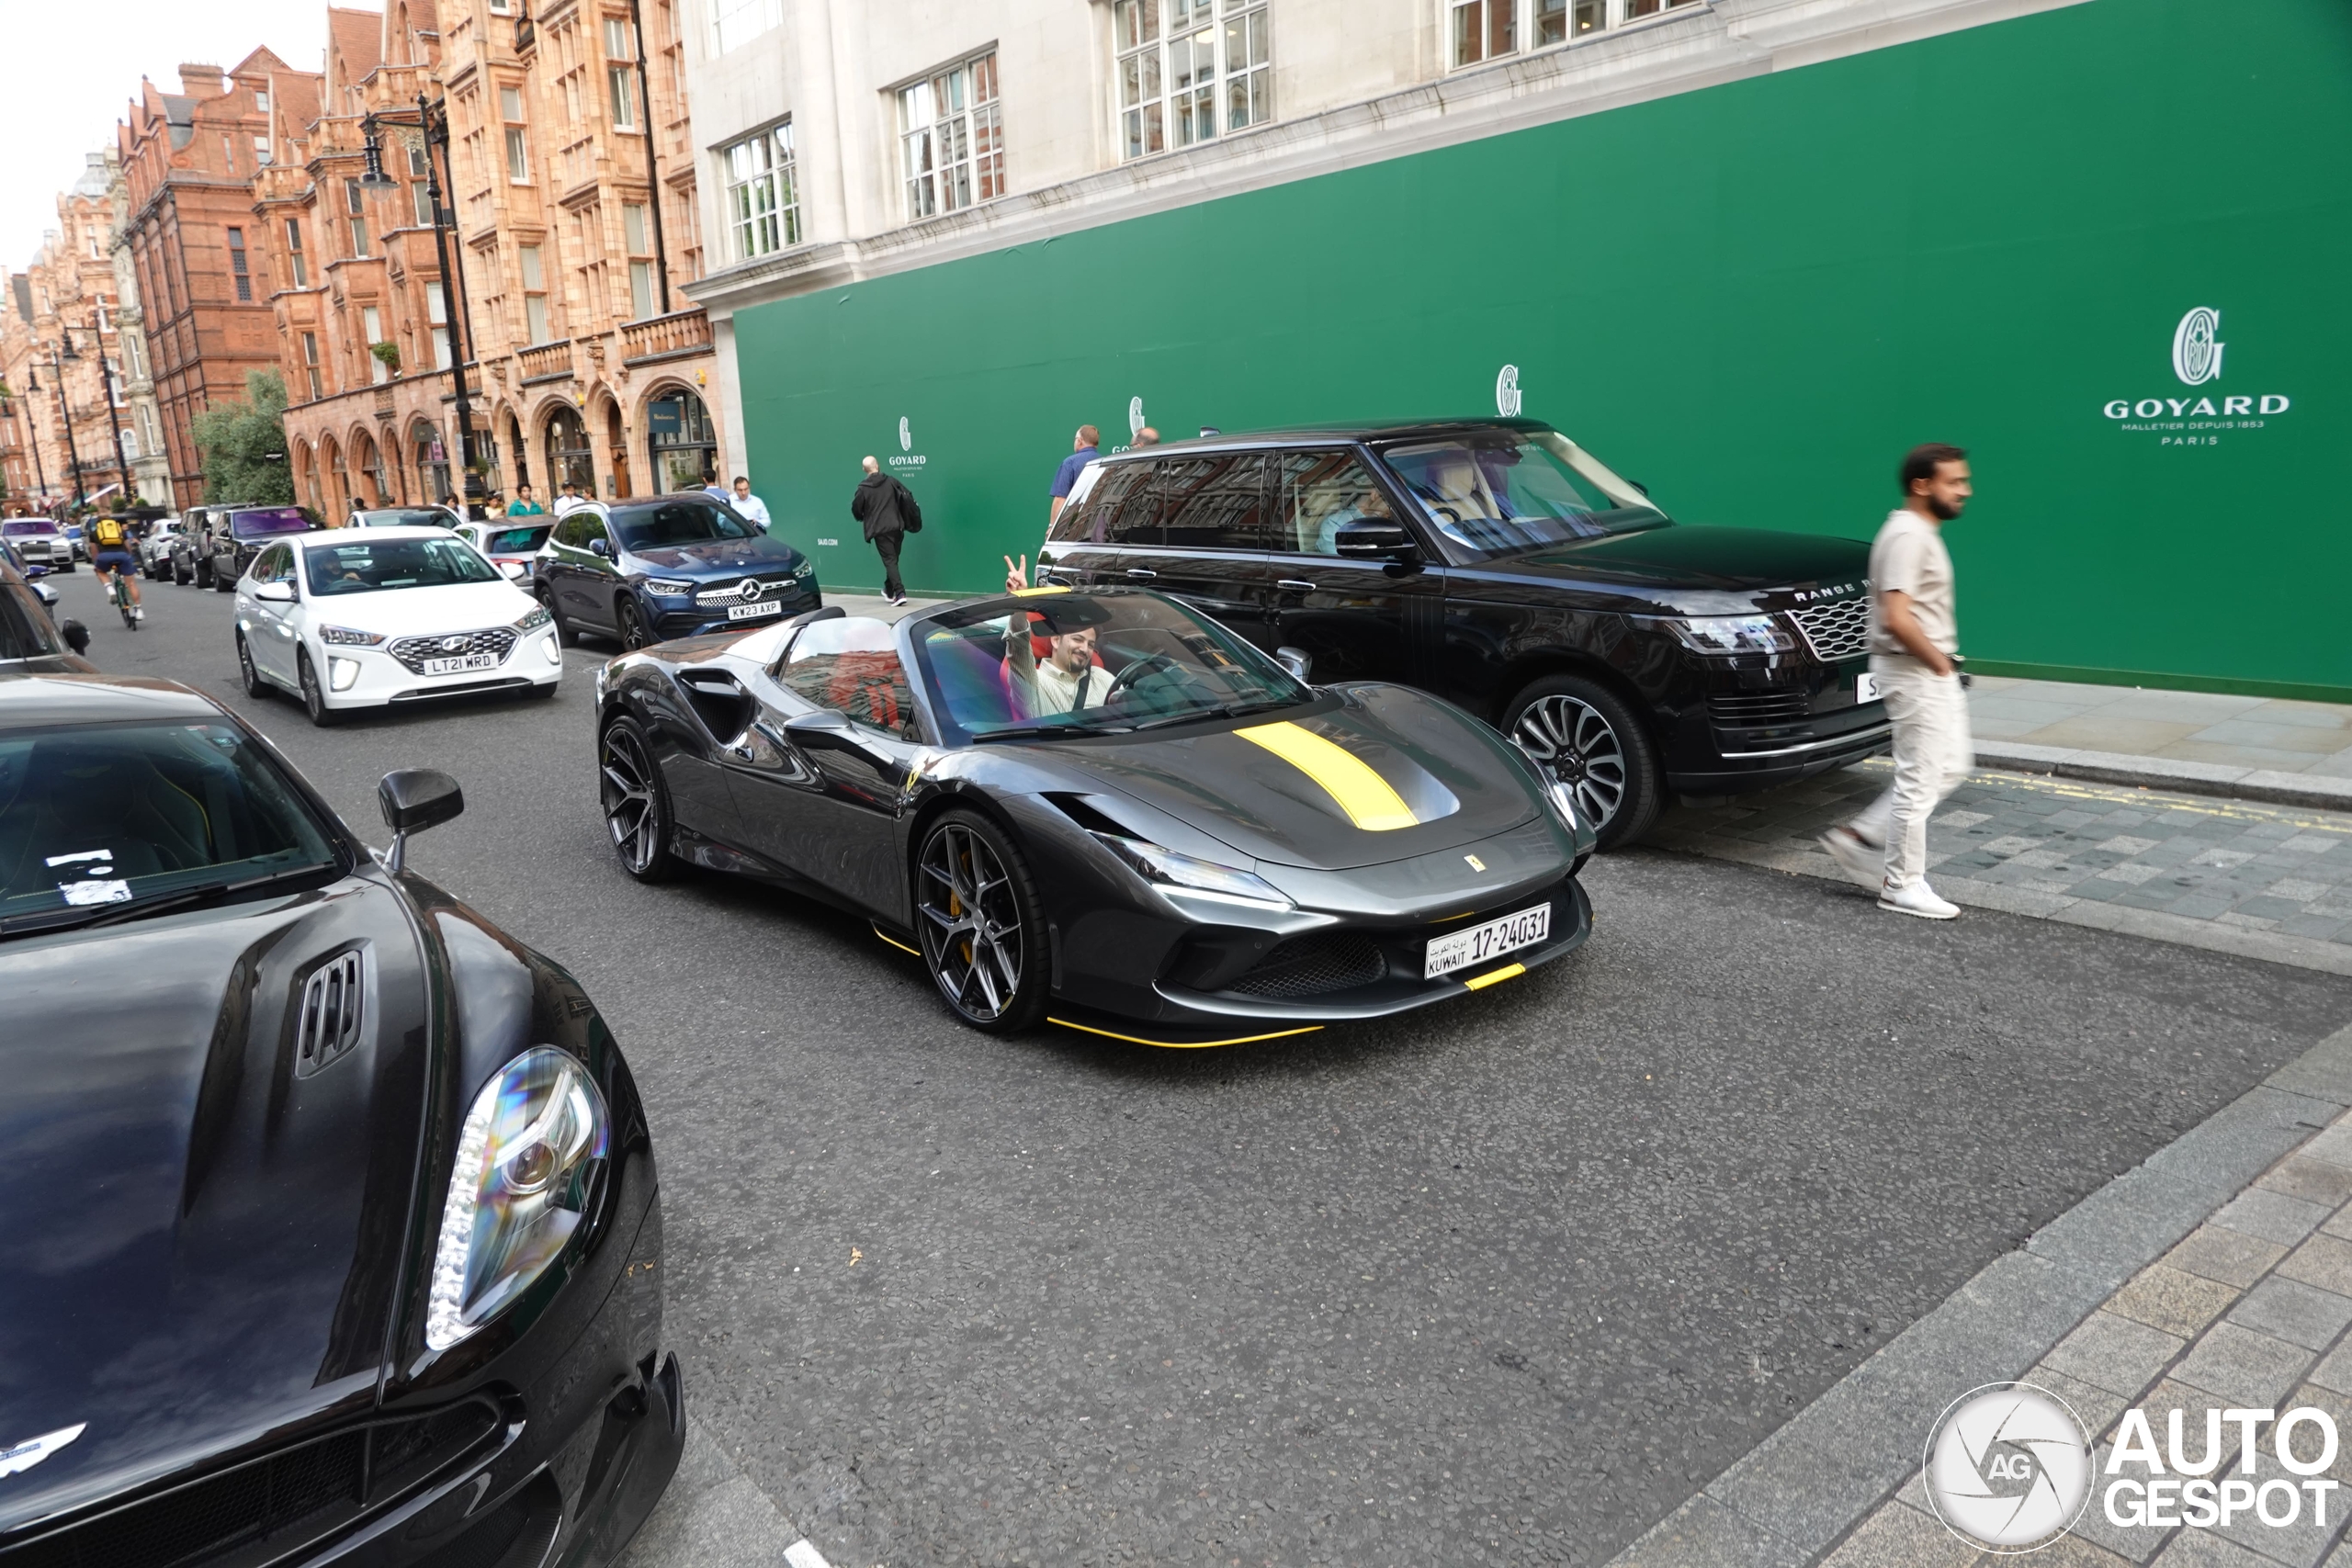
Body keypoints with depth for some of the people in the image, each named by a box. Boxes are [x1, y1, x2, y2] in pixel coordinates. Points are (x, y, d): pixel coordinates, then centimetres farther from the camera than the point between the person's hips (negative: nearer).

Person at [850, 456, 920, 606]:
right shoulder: (890, 481, 2)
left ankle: (900, 593, -17)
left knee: (890, 561, -4)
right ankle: (889, 590, 31)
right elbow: (908, 497, 1)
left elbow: (856, 509, -1)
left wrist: (863, 518, 22)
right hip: (896, 528, 3)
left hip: (879, 530, -3)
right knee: (893, 559, 18)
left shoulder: (863, 488, -5)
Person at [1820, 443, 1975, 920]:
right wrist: (1941, 663, -16)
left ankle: (1860, 836, 19)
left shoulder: (1923, 532, 12)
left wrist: (1944, 663, 12)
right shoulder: (1906, 536, -19)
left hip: (1934, 671, 10)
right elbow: (1897, 619, -28)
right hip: (1914, 672, -10)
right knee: (1919, 779, -3)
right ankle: (1902, 885, 8)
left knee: (1952, 766, 16)